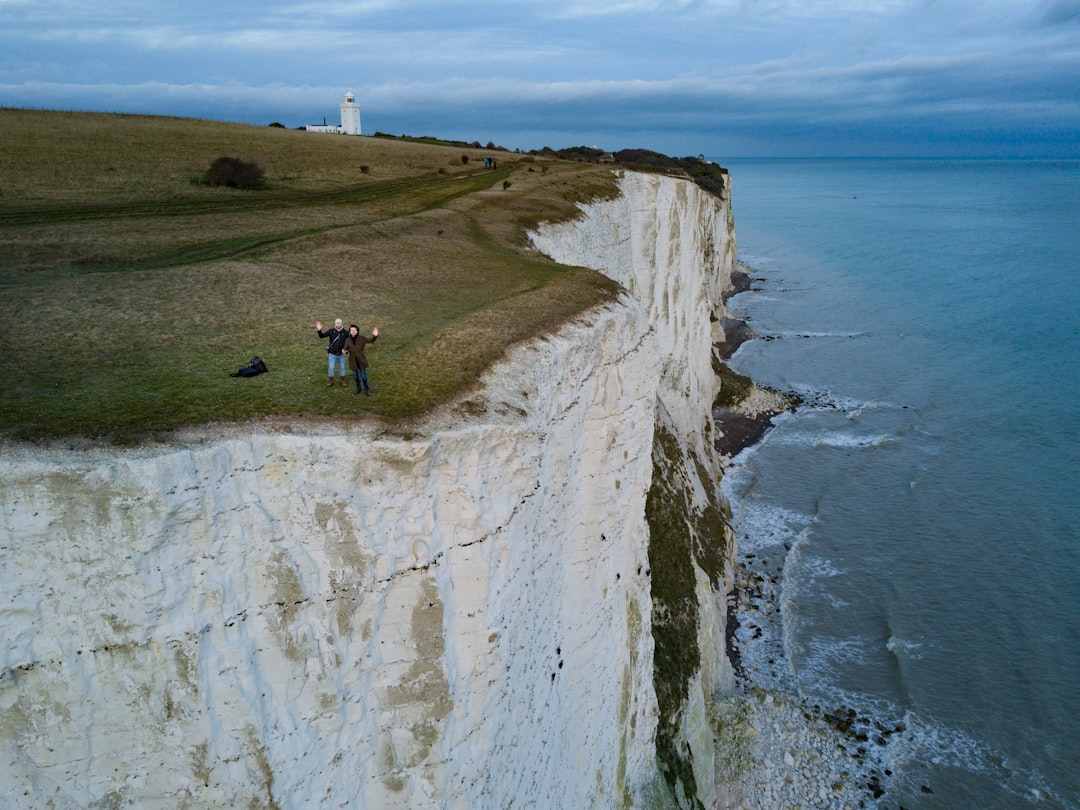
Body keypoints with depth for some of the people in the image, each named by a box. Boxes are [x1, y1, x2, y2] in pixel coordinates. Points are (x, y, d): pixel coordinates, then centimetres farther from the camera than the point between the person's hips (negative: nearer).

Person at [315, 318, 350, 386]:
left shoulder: (345, 333, -7)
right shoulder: (331, 331, -7)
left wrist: (345, 349, -14)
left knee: (342, 367, 12)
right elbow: (322, 336, -9)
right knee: (330, 367, 2)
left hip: (341, 354, 0)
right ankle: (331, 381, 18)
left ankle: (343, 381, 27)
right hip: (332, 354, 0)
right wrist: (319, 330, -28)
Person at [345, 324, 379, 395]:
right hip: (353, 360, 2)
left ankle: (367, 389, 18)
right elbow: (346, 349, -4)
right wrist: (345, 351, -29)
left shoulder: (362, 338, -9)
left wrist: (374, 336, -40)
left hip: (361, 360, -2)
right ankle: (358, 388, 35)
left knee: (363, 376, -1)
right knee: (355, 376, 13)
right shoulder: (348, 340, -2)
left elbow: (370, 340, -20)